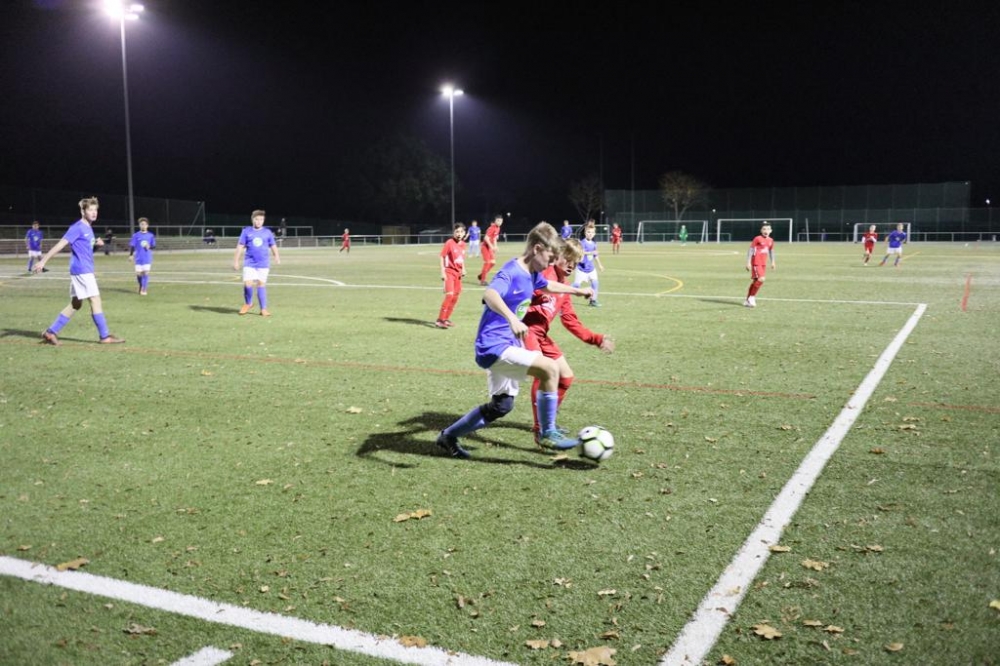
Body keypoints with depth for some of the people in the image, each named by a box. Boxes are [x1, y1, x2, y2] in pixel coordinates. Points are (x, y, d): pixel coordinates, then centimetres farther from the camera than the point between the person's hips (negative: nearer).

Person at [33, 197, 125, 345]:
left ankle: (51, 332, 15)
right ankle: (105, 336, -3)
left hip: (86, 270, 10)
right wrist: (43, 261, -19)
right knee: (95, 300, -7)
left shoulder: (88, 228, 15)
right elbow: (60, 245, -16)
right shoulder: (78, 227, -12)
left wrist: (96, 243, 7)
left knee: (76, 304, 11)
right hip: (81, 270, -10)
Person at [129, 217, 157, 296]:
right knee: (138, 273, 2)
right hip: (138, 258, 1)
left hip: (147, 258, -1)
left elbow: (153, 245, 9)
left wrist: (149, 246, -13)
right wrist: (131, 255, -5)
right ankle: (141, 286, 27)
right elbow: (132, 246, 3)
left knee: (146, 273, -8)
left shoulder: (150, 235, 4)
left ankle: (143, 289, -4)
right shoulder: (136, 235, 3)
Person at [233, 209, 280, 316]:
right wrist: (236, 261, 3)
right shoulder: (246, 231, 3)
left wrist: (277, 257, -5)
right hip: (250, 263, 0)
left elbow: (273, 246, 11)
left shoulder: (267, 232, 5)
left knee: (261, 284, 0)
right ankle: (248, 303, 17)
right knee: (247, 284, -9)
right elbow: (240, 246, 6)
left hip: (263, 264, 0)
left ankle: (263, 309, 7)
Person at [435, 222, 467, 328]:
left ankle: (446, 318, 24)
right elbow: (442, 257, -13)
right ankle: (440, 320, -14)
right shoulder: (449, 243, -13)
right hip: (449, 272, -7)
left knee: (456, 296, 11)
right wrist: (442, 272, -17)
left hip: (458, 273, 7)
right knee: (449, 295, -18)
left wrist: (463, 269, 6)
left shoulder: (463, 244, 5)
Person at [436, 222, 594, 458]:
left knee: (501, 406, 19)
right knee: (550, 368, -20)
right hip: (494, 347, -10)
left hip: (504, 346, 10)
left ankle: (449, 436, 31)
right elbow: (490, 294, -41)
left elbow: (549, 286, 33)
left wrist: (578, 291, 45)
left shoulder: (532, 274, 9)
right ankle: (548, 434, -5)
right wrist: (512, 319, -57)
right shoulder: (511, 272, -20)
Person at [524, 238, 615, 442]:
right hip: (526, 329, -10)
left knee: (566, 376, 13)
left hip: (541, 334, 10)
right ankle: (540, 429, -13)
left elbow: (571, 322, 17)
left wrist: (596, 339, 10)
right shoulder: (545, 274, -12)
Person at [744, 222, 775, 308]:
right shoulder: (757, 239, -10)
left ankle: (748, 300, 18)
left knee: (755, 281, 10)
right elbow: (751, 250, -10)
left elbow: (771, 251, 22)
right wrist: (748, 263, -14)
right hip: (756, 263, -7)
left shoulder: (770, 240, 8)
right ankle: (752, 297, -6)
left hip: (763, 264, 7)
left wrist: (772, 262, 21)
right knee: (761, 279, -19)